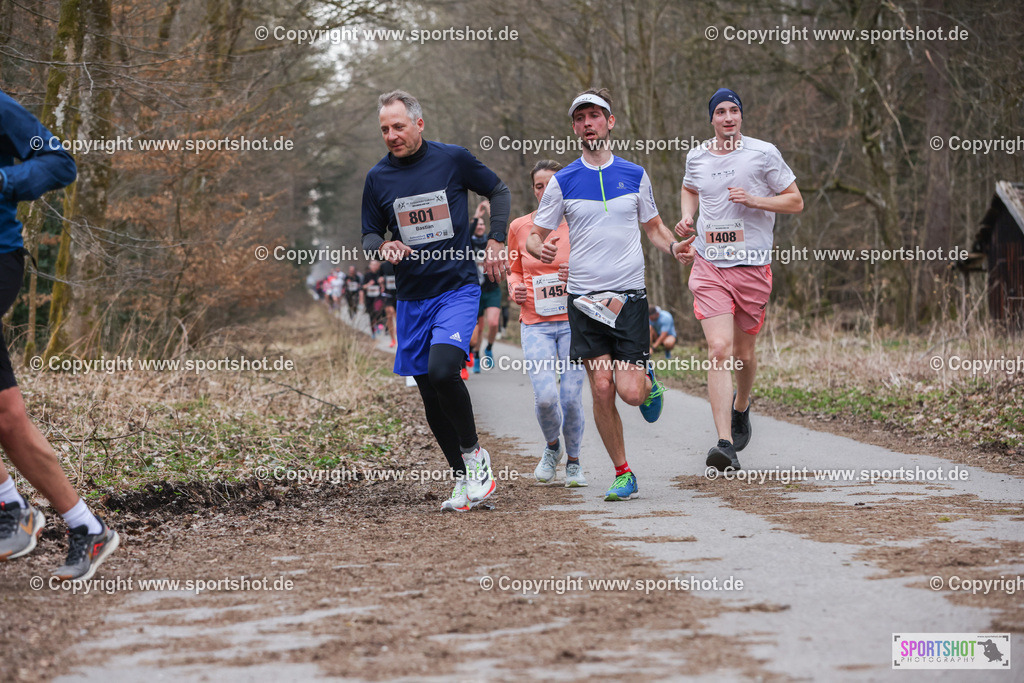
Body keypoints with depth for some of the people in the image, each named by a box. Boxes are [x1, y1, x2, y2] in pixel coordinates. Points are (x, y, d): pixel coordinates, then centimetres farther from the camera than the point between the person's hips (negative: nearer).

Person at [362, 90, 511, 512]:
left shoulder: (453, 159, -4)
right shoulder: (377, 178, 2)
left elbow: (499, 192, 11)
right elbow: (369, 235, 11)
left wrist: (495, 243, 0)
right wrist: (384, 247, -12)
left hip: (457, 290, -4)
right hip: (412, 298, 4)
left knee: (443, 372, -25)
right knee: (431, 397, 5)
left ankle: (474, 453, -4)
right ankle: (465, 478, 18)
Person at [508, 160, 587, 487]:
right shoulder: (519, 227, 6)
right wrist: (515, 289, -1)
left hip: (574, 321, -1)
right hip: (535, 323, 1)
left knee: (571, 397, -8)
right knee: (545, 395, -17)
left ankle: (573, 462, 18)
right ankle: (552, 447, 15)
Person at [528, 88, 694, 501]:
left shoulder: (635, 176, 7)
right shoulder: (562, 182, 3)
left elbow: (653, 227, 18)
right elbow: (534, 236, 7)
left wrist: (673, 246, -4)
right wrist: (540, 249, -17)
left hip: (629, 296, 0)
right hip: (584, 297, 0)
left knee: (631, 392, -12)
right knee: (601, 388, -7)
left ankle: (649, 380, 26)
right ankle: (622, 474, 8)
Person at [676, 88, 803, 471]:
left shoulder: (763, 153, -2)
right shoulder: (696, 157, 7)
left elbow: (796, 202, 2)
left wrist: (753, 200, -13)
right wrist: (687, 217, 9)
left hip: (753, 267, -1)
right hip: (709, 267, 1)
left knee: (743, 353, 11)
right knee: (719, 350, -14)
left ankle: (741, 407, 45)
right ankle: (725, 444, -18)